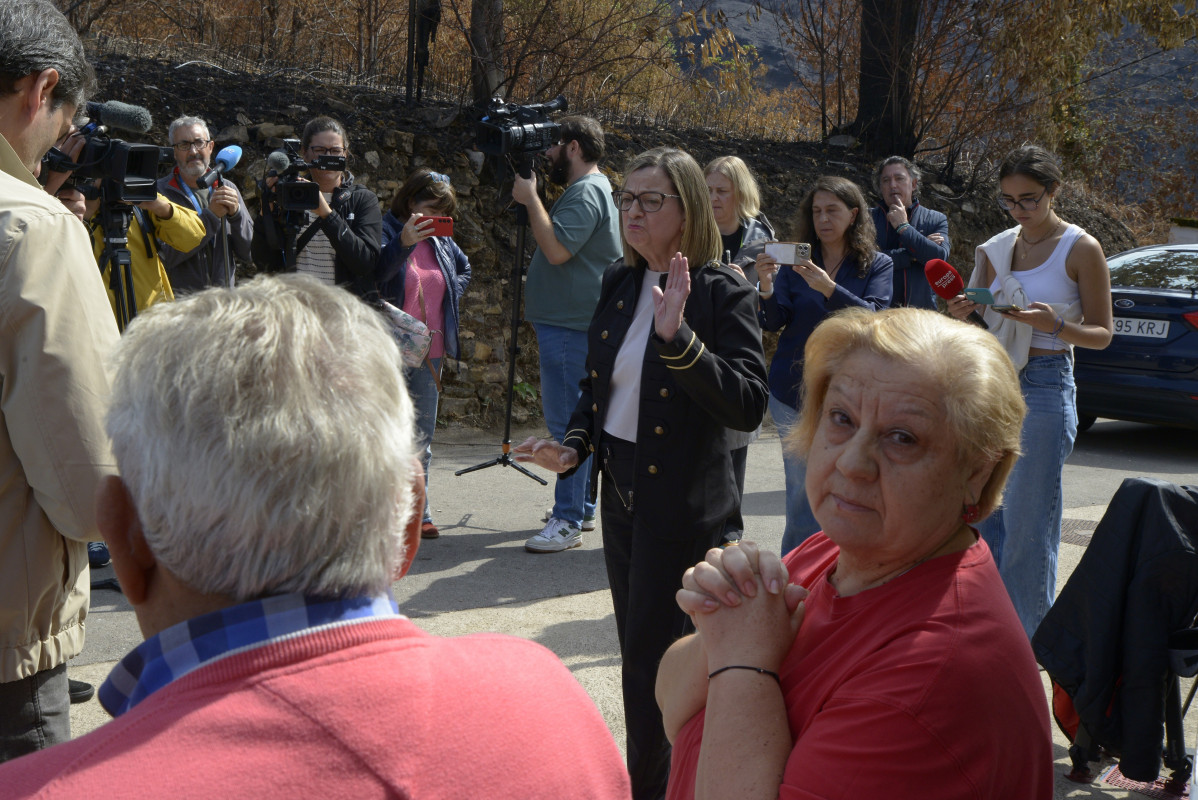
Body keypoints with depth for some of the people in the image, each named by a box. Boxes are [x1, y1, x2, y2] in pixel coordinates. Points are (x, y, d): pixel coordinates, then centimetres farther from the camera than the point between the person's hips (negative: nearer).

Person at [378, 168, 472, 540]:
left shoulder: (440, 240, 14)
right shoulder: (386, 230, -6)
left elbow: (465, 268, 32)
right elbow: (372, 274, -21)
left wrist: (451, 294, 15)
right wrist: (403, 242, -31)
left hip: (430, 353, 7)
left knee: (422, 437, 10)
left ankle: (418, 513, 17)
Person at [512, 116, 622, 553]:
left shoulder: (586, 192, -14)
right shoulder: (591, 190, 20)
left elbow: (556, 249, -25)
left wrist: (531, 199, -16)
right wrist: (529, 201, 15)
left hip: (569, 326, -11)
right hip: (567, 322, 11)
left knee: (567, 422, -10)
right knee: (572, 421, 17)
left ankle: (568, 521, -8)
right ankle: (580, 507, 25)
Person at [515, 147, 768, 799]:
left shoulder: (722, 292, -12)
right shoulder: (618, 283, 8)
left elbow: (748, 405, -23)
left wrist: (678, 336, -31)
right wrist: (573, 448, 1)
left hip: (682, 503, -7)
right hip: (621, 488, 7)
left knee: (650, 660, -3)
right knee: (639, 648, 16)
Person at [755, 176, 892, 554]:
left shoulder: (877, 265, 2)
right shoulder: (797, 261, 6)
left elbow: (874, 318, -15)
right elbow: (774, 322, -3)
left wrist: (828, 288, -31)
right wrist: (767, 286, -24)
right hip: (795, 392, 1)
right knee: (803, 493, 1)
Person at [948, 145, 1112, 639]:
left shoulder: (1081, 249, -4)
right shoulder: (996, 249, 10)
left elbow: (1102, 334, -2)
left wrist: (1055, 325, -21)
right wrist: (961, 314, -9)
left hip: (1045, 388, -5)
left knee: (1028, 525, -2)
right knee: (986, 515, 8)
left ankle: (1029, 646, 10)